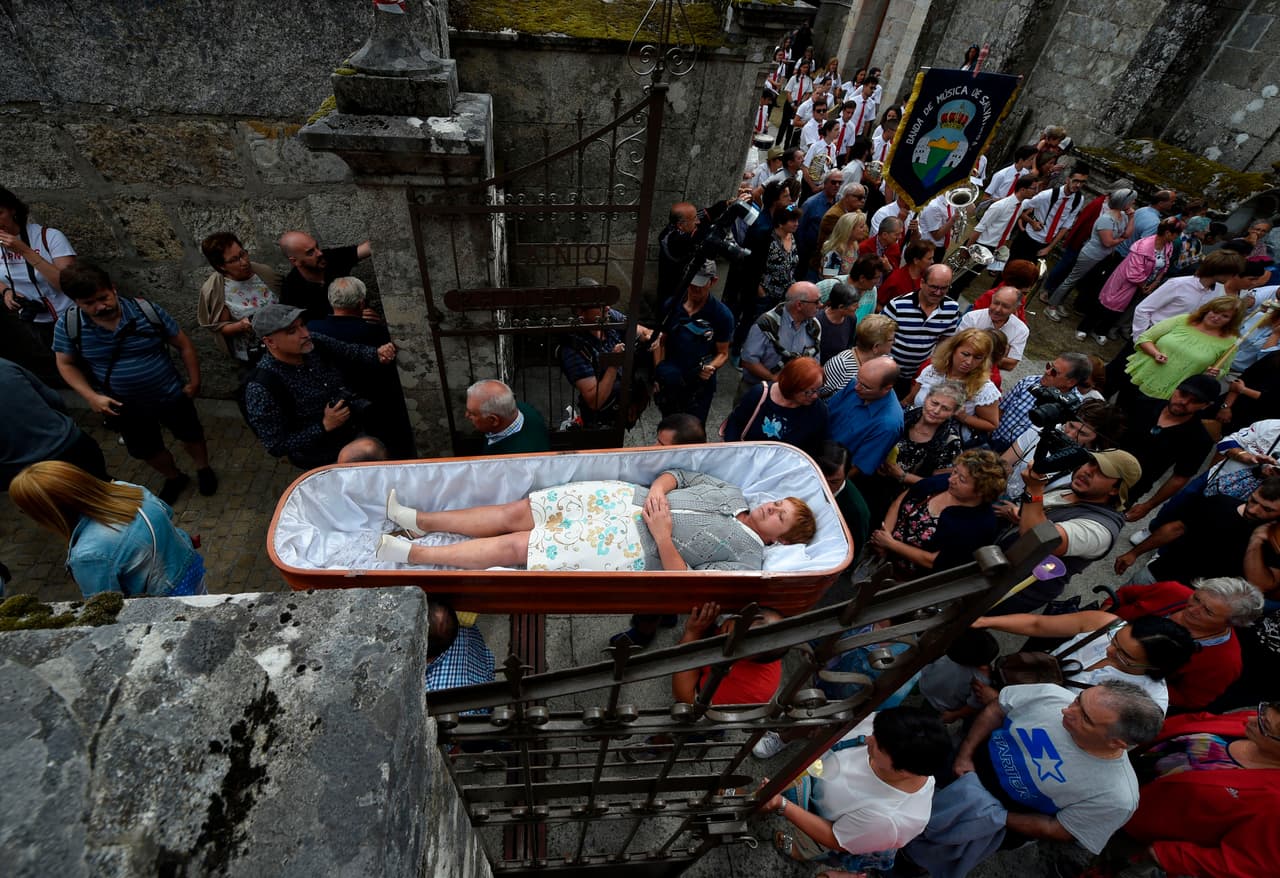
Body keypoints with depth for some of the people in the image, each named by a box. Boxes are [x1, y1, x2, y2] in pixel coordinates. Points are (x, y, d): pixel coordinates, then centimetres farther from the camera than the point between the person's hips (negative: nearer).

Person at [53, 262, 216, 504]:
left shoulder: (147, 311, -19)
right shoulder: (68, 325, -15)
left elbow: (184, 345, -8)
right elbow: (66, 364, -1)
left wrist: (194, 381, -6)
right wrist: (91, 396, -15)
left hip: (171, 396, -2)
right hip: (124, 407, 2)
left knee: (190, 435, 20)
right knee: (147, 450, 20)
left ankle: (203, 469, 48)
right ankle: (175, 478, 48)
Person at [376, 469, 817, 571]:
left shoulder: (747, 558, -5)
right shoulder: (730, 492, 14)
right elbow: (678, 474, 17)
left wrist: (663, 535, -21)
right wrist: (658, 488, -4)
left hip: (631, 550, -6)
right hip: (624, 499, 6)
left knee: (513, 546, -11)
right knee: (514, 512, -2)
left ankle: (410, 553, 1)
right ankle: (418, 520, 12)